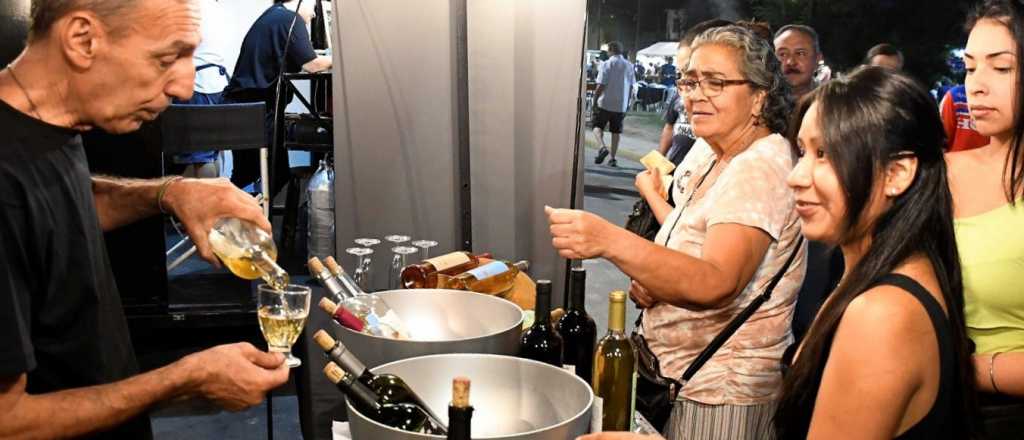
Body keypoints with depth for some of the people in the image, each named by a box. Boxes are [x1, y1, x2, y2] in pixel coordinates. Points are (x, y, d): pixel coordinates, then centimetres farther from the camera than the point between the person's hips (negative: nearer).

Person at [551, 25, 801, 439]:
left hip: (721, 391, -8)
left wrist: (609, 240, -46)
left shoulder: (759, 169, -22)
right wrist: (651, 276, -7)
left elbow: (716, 283, -35)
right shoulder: (710, 150, 7)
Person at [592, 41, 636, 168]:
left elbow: (601, 86, -13)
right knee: (616, 131, 11)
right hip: (621, 105, 4)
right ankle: (612, 158, 11)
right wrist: (627, 103, 17)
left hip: (605, 103, -4)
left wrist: (594, 99, -2)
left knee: (597, 126, 8)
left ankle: (602, 147, -16)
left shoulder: (606, 64, -9)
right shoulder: (629, 66, 6)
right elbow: (631, 87, 9)